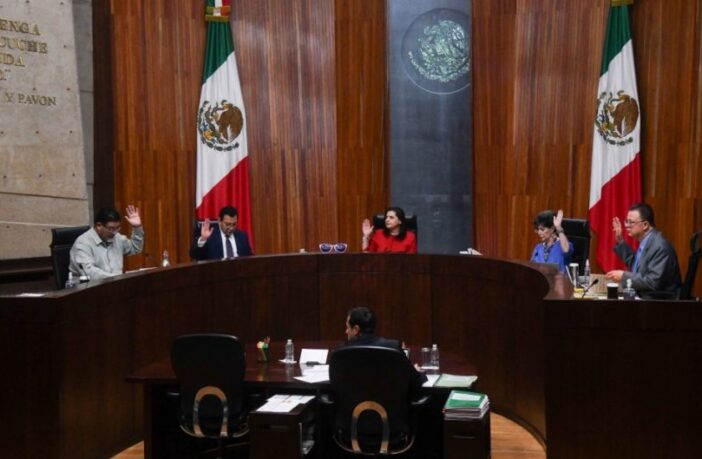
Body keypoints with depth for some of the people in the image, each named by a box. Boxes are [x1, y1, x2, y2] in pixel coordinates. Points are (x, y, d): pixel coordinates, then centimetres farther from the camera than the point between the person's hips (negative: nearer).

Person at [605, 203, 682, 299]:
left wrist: (624, 276, -20)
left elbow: (654, 282, -26)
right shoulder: (645, 241, 7)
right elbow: (634, 265, 21)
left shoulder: (660, 246, -21)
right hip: (643, 297, 9)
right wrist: (620, 241, 13)